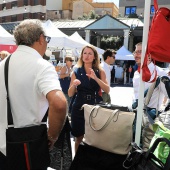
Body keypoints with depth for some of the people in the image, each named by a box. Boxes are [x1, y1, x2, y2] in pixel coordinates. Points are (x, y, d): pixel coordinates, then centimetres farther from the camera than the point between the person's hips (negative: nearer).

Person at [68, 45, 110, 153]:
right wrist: (74, 85, -19)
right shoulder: (76, 72, 3)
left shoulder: (100, 71, 4)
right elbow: (70, 94, 2)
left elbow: (107, 90, -6)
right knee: (79, 138, 6)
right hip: (79, 107, 0)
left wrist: (96, 78, -19)